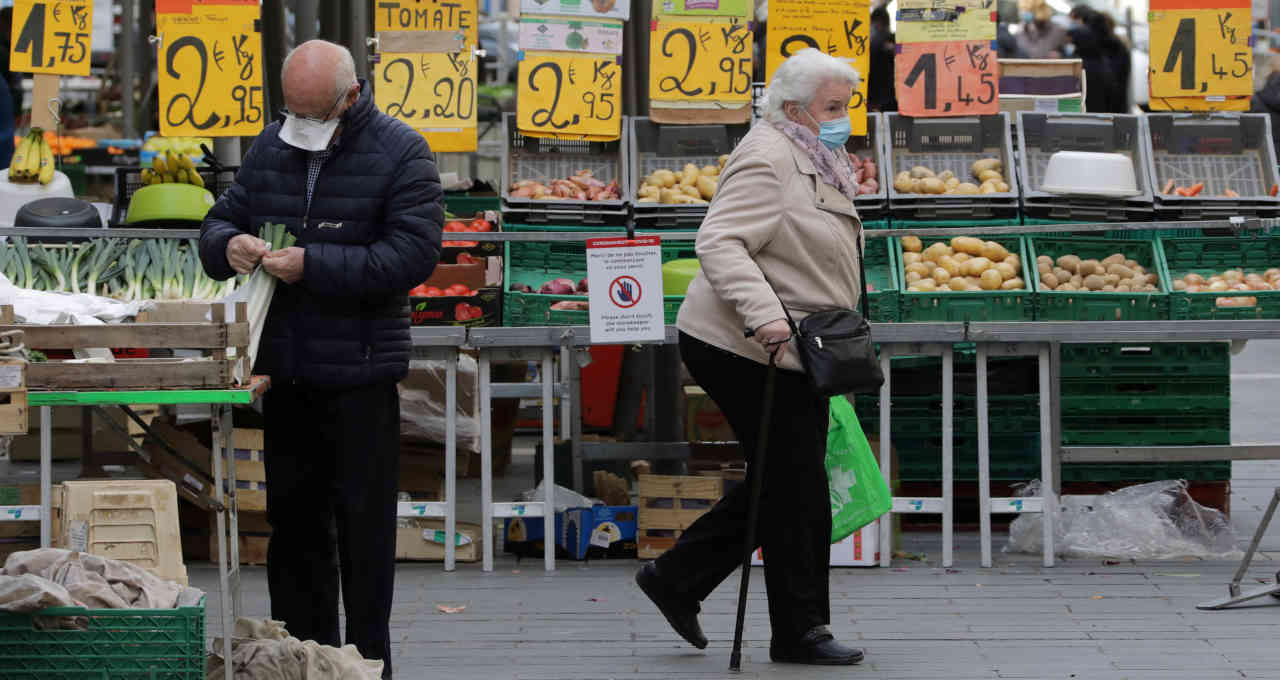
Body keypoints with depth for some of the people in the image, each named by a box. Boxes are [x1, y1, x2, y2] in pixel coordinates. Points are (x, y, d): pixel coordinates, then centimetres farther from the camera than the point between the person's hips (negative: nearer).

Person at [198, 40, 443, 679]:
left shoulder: (400, 152, -8)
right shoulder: (271, 148, 9)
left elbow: (413, 253, -17)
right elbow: (220, 221, 15)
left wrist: (315, 265, -23)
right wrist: (228, 246, -11)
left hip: (361, 371, -5)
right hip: (285, 371, 5)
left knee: (363, 524, 0)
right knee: (292, 518, 11)